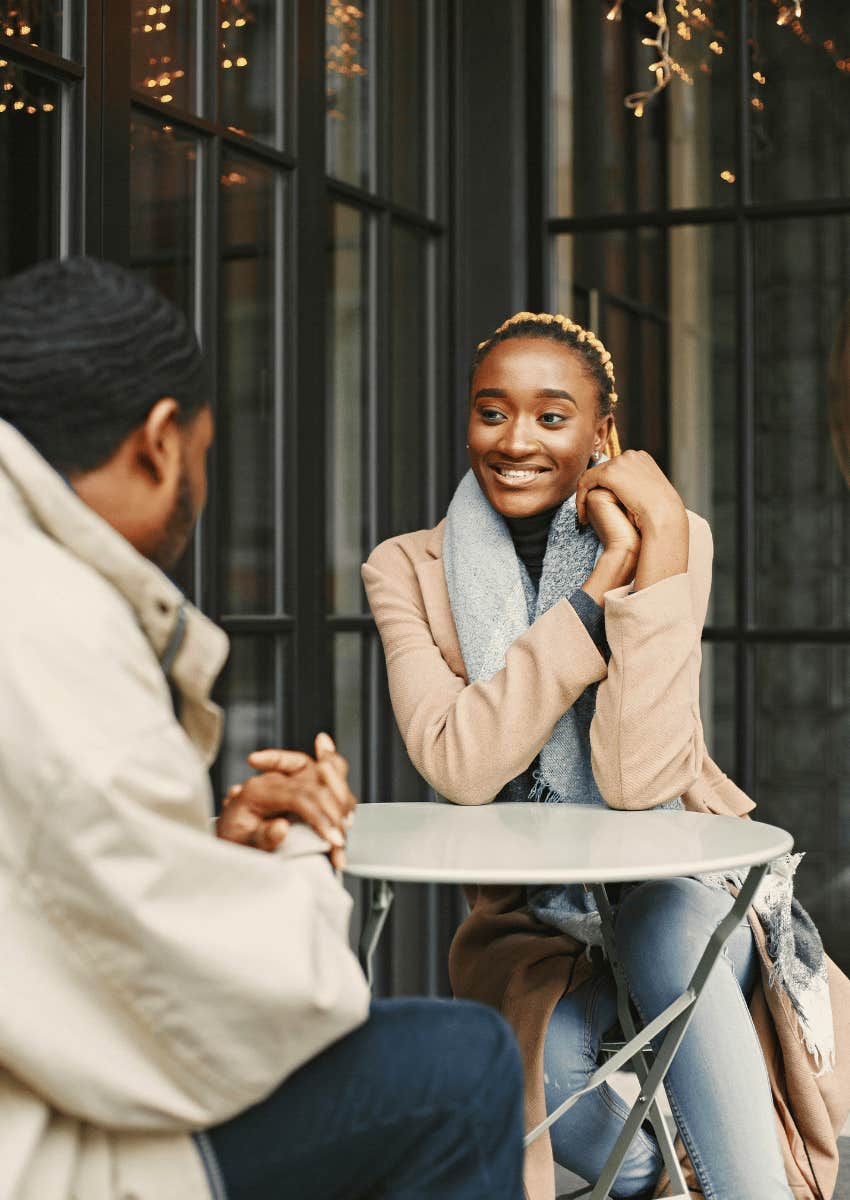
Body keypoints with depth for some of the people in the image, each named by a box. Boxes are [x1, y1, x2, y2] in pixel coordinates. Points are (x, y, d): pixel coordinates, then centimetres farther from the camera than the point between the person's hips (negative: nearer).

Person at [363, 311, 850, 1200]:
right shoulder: (408, 570, -6)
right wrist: (603, 583, -24)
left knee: (665, 924, -36)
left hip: (677, 883, -1)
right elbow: (460, 766, -23)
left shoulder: (673, 536, -9)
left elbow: (638, 778, -22)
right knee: (536, 1067, -30)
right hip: (529, 922, 1)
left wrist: (660, 547, -27)